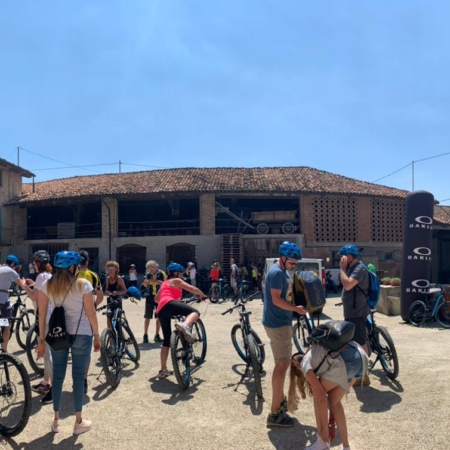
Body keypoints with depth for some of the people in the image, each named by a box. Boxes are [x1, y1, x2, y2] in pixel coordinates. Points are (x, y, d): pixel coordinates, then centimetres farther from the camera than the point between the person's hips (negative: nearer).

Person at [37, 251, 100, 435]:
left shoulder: (47, 285, 1)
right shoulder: (83, 284, -9)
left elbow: (42, 314, 1)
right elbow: (91, 313, -7)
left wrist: (41, 339, 9)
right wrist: (97, 335, 3)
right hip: (81, 334, -3)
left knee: (57, 376, 14)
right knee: (78, 377, 6)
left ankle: (56, 420, 24)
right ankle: (79, 421, 16)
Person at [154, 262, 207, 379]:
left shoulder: (165, 283, 37)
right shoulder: (176, 281, 14)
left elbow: (156, 299, 43)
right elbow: (193, 289, 8)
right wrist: (202, 295, 26)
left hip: (160, 311, 8)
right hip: (169, 304, -8)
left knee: (167, 339, 16)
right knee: (195, 312, -18)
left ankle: (163, 370, 17)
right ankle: (184, 326, -51)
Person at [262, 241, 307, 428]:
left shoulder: (282, 272, 14)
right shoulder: (277, 272, -18)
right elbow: (277, 300, -24)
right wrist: (296, 308, -18)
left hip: (281, 323, 11)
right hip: (278, 325, -11)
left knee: (283, 363, 20)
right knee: (282, 365, -7)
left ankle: (280, 401, 34)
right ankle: (275, 414, -1)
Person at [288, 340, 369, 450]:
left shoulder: (305, 365, 12)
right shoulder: (316, 357, 33)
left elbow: (321, 397, 4)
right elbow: (328, 399, 37)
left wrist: (324, 429, 12)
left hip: (347, 359, -8)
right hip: (361, 357, 8)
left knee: (318, 394, 14)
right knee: (334, 400, 22)